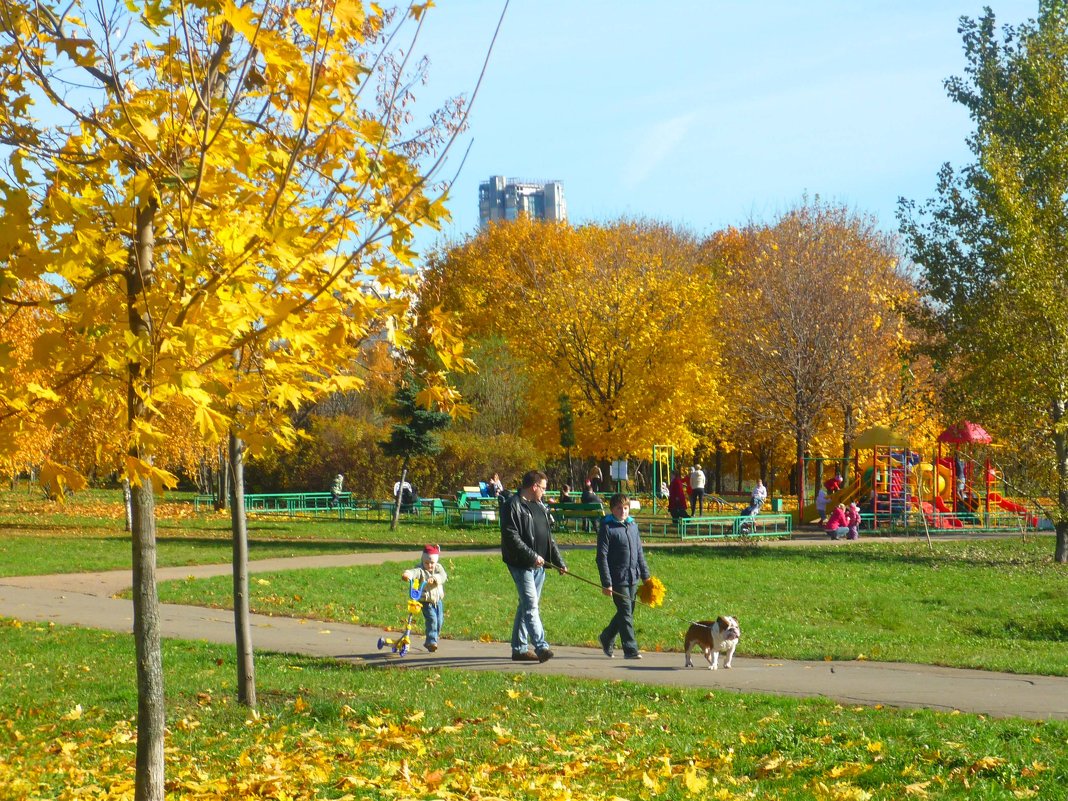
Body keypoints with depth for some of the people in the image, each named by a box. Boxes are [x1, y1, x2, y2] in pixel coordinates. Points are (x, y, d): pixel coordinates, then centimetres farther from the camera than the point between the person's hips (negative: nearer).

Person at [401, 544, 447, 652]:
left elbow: (443, 576, -19)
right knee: (431, 620, -19)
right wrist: (407, 574, -57)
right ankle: (431, 641, -18)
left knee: (439, 621, 10)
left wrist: (434, 578, -38)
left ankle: (429, 642, 28)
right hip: (426, 601, -5)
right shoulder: (420, 570, -12)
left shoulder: (438, 568, 1)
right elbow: (414, 572, -34)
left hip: (437, 600, 5)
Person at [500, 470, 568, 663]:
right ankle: (541, 647, -20)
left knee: (526, 605, 12)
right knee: (531, 605, -13)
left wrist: (559, 561, 16)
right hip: (521, 565, -9)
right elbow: (511, 537, -18)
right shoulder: (513, 506, -9)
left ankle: (519, 648, 17)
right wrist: (532, 556, -21)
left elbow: (549, 537, 22)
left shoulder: (540, 506, 18)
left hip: (538, 564, 9)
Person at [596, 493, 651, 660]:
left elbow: (639, 552, 19)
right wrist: (606, 583, -14)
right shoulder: (607, 528, -8)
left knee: (627, 612, 14)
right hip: (618, 580, -7)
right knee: (625, 613, -6)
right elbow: (602, 557, -10)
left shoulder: (633, 526, 11)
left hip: (633, 578, 7)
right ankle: (630, 649, 0)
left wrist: (645, 575, 16)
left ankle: (606, 638, 34)